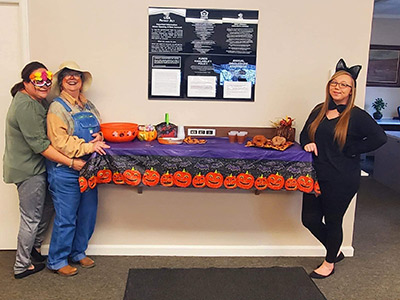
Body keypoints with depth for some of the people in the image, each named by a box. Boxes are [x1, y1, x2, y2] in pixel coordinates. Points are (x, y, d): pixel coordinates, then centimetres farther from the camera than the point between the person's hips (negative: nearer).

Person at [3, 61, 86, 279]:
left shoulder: (36, 101, 8)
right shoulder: (25, 106, -23)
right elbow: (40, 145, -26)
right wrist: (71, 162, -24)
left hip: (36, 166, 10)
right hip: (27, 170, -10)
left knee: (48, 206, 20)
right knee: (31, 218, 3)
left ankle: (34, 247, 40)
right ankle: (22, 266, 21)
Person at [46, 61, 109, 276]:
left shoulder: (88, 106, 13)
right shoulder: (58, 107, -10)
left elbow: (98, 130, 22)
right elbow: (60, 142, -18)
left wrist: (99, 137, -2)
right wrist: (88, 147, -23)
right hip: (65, 171, -7)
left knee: (88, 214, 15)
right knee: (66, 218, 1)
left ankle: (78, 252, 34)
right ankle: (56, 261, 20)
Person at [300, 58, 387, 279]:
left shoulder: (357, 116, -10)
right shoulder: (319, 111, 8)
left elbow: (379, 138, -19)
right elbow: (305, 133, 18)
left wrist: (351, 150, -16)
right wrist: (308, 144, -4)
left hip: (341, 180, -6)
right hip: (317, 175, 6)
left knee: (333, 221, 8)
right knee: (310, 218, 10)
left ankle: (330, 262, 33)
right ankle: (335, 251, 37)